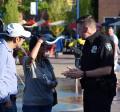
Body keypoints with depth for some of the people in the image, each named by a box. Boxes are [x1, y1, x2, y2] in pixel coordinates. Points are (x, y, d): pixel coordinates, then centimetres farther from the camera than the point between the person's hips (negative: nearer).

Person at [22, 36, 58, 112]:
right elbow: (31, 57, -34)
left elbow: (54, 80, 17)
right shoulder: (27, 61, -8)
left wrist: (53, 84, -7)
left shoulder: (46, 62, 11)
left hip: (47, 102, 6)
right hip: (31, 103, -6)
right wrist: (39, 42, -22)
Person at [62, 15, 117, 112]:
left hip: (102, 91, -9)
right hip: (89, 89, 9)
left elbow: (107, 69, -23)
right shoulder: (88, 43, 13)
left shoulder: (104, 41, -15)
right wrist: (77, 71, 4)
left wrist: (83, 74, -20)